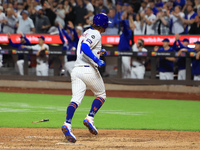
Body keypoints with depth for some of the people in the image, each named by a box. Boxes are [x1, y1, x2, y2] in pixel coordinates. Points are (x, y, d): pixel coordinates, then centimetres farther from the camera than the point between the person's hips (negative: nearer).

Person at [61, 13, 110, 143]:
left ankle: (67, 124, -26)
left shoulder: (86, 33, 22)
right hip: (89, 70, -7)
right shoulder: (96, 34, -6)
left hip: (76, 70, 7)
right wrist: (97, 60, -24)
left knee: (76, 99, -6)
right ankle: (90, 119, -2)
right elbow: (84, 47, -21)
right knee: (101, 95, 14)